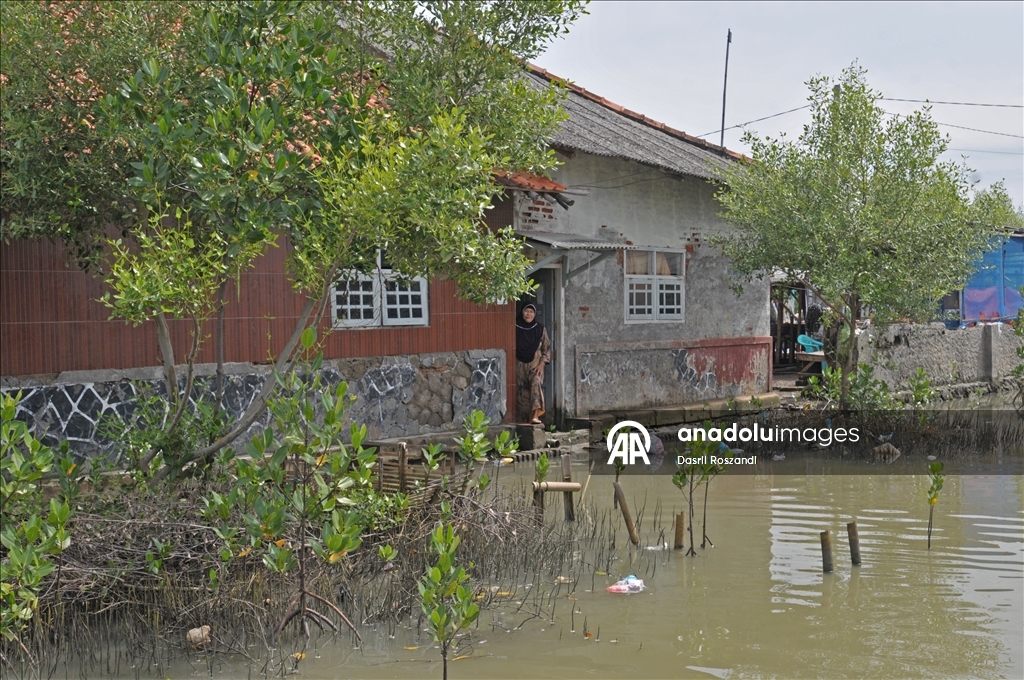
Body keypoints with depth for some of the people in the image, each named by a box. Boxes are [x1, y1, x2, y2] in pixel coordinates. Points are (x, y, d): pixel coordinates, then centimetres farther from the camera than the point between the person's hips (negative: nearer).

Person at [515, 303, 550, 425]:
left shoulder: (540, 328, 1)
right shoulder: (516, 328, 1)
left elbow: (546, 348, 4)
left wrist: (541, 364, -7)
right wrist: (513, 366, 1)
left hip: (535, 363, -1)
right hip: (520, 364, 1)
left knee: (536, 383, -23)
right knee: (522, 390, -1)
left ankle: (535, 415, -33)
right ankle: (525, 418, 7)